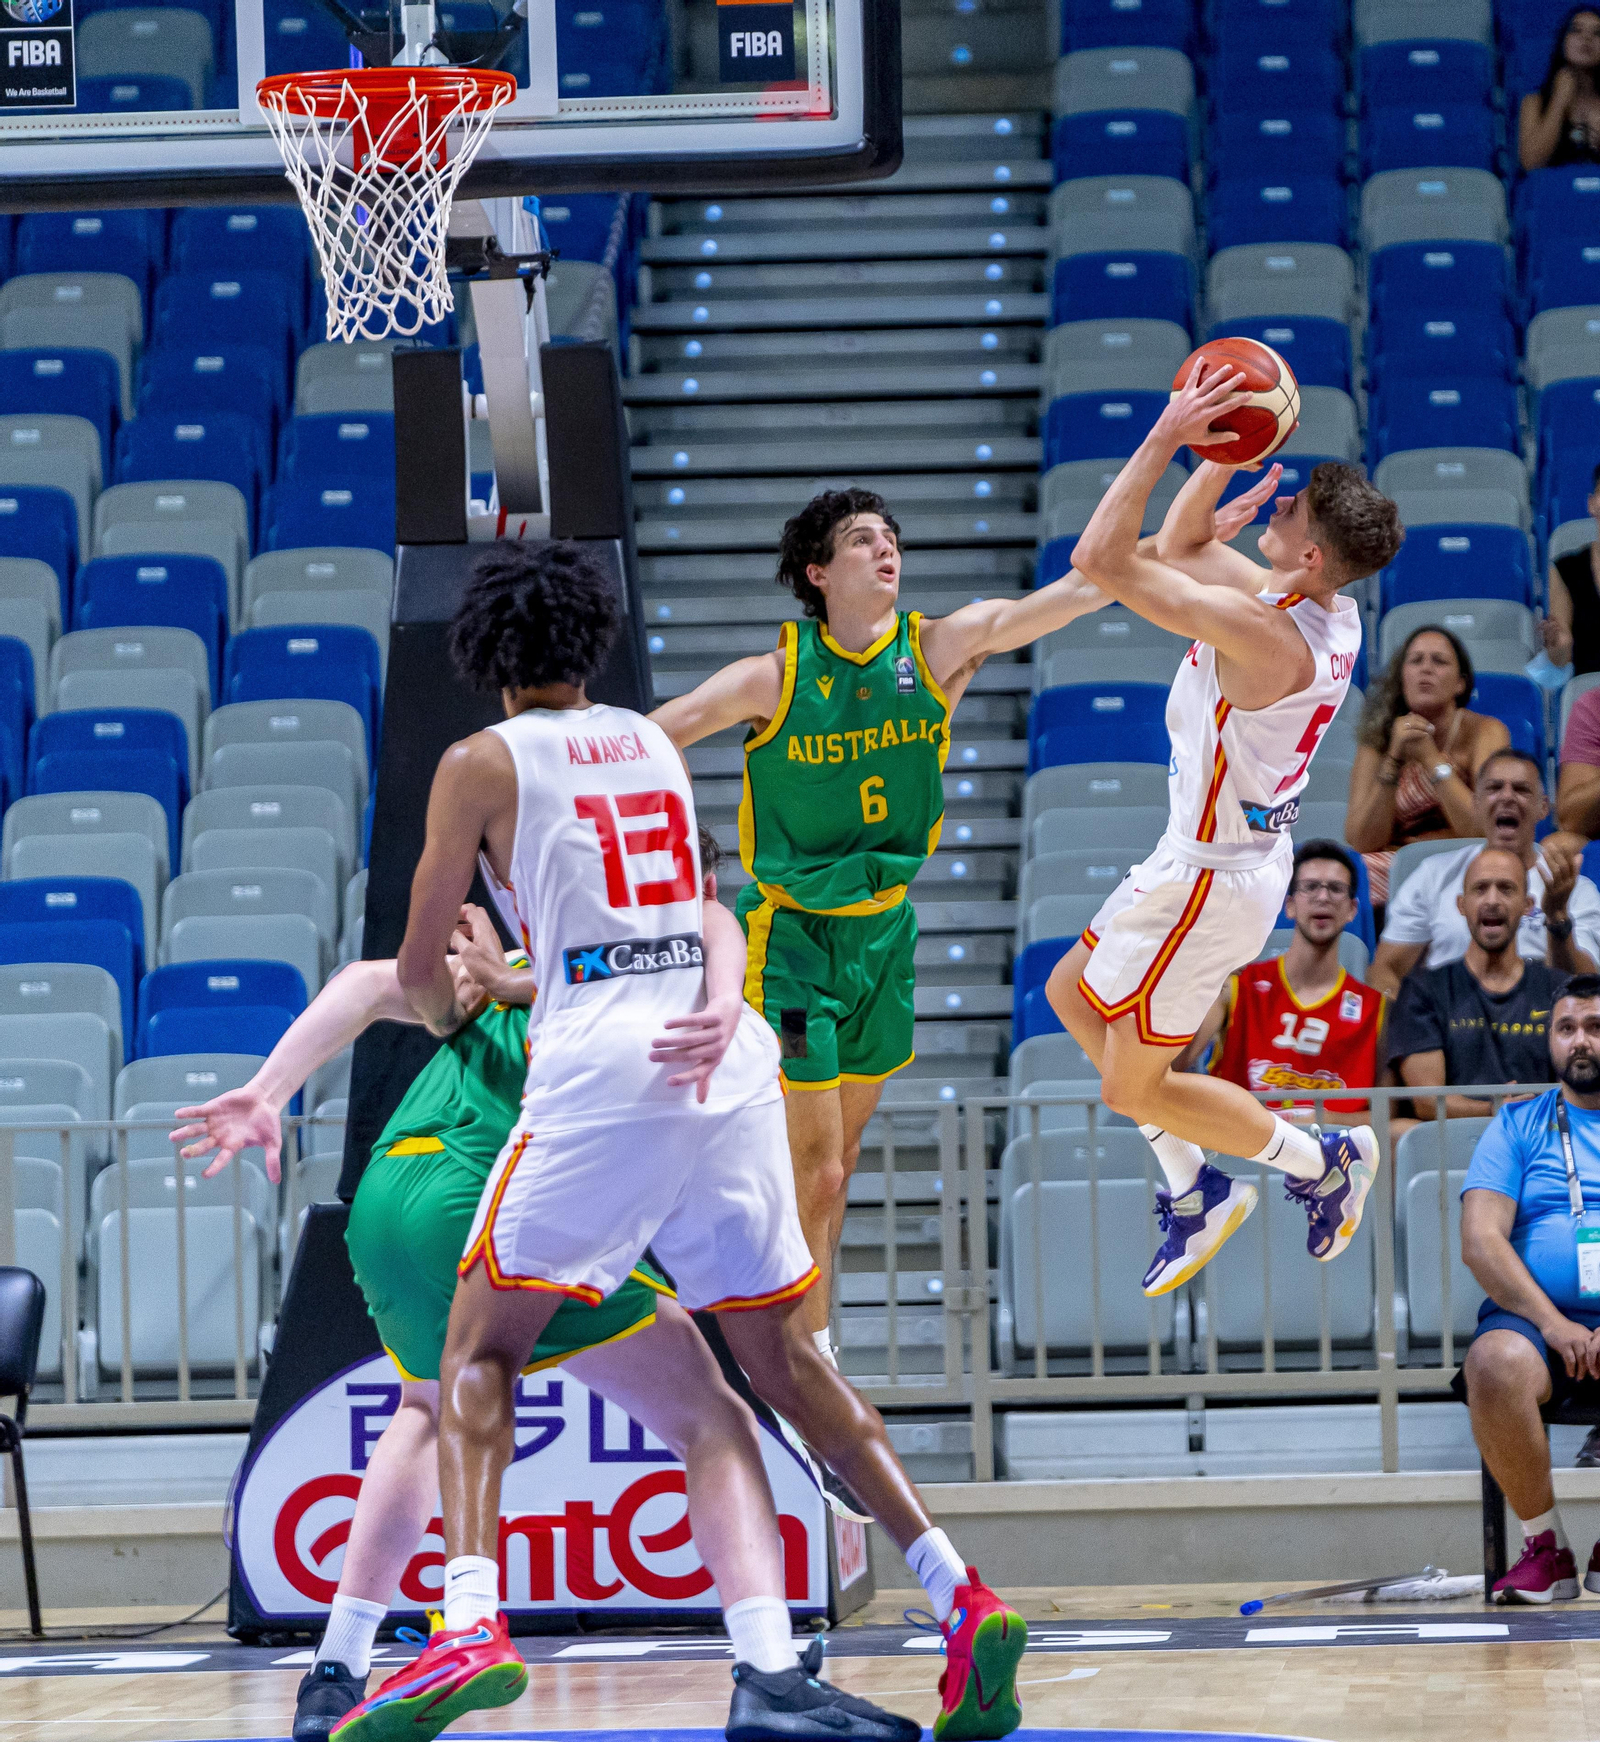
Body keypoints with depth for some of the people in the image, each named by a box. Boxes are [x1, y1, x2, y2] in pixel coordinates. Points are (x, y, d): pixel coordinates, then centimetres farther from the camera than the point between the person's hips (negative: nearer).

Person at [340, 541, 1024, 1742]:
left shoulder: (484, 763, 5)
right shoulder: (655, 743, 21)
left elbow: (419, 968, 8)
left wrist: (449, 1014, 32)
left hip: (603, 1061, -5)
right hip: (730, 1055, 5)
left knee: (481, 1347, 1)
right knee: (785, 1360, 14)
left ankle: (472, 1620, -20)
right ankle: (964, 1601, 4)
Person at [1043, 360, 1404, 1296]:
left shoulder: (1265, 636, -33)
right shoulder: (1331, 614, -5)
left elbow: (1102, 559, -35)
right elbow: (1182, 545, 11)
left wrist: (1167, 437, -31)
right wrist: (1225, 449, -3)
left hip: (1213, 880, -10)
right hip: (1210, 860, 10)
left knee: (1134, 1087, 5)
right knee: (1073, 992, 23)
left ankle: (1323, 1161, 20)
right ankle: (1193, 1190, 29)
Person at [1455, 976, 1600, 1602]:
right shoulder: (1516, 1127, 16)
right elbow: (1480, 1240, 3)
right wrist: (1550, 1321, -13)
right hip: (1535, 1315, 0)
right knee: (1494, 1365, -36)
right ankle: (1546, 1546, -18)